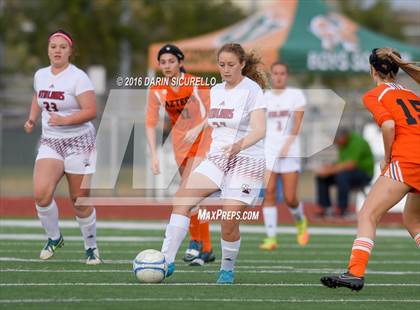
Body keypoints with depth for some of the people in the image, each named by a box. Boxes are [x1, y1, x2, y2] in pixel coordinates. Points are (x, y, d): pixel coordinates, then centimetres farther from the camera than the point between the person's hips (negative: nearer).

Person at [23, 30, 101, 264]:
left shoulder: (78, 78, -11)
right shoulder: (41, 75, 8)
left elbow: (91, 111, -16)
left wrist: (64, 120, -27)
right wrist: (32, 118, 10)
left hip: (78, 142, -4)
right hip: (50, 142, 4)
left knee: (80, 202, 0)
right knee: (41, 192, -18)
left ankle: (91, 247, 22)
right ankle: (54, 238, 5)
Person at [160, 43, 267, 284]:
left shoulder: (252, 90, -10)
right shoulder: (216, 91, 12)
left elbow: (260, 130, -22)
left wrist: (239, 145, -40)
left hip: (246, 161, -6)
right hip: (217, 159, 6)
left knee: (229, 223, -11)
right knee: (183, 198, -17)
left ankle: (228, 268, 16)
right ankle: (166, 261, -20)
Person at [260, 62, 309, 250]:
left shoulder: (296, 95, 3)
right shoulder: (264, 97, 10)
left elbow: (297, 123, -6)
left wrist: (287, 145, -17)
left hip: (290, 150, -2)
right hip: (268, 150, 2)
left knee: (289, 198, -3)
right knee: (268, 192, -13)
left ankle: (300, 220, 30)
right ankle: (271, 238, -13)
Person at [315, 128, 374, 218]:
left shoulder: (357, 142, -22)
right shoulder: (343, 143, 5)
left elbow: (350, 164, -31)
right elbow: (341, 162, 11)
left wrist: (330, 170, -29)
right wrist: (330, 167, -10)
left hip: (364, 174, -9)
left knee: (342, 176, -37)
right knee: (321, 177, -6)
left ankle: (343, 209, -26)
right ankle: (326, 208, -8)